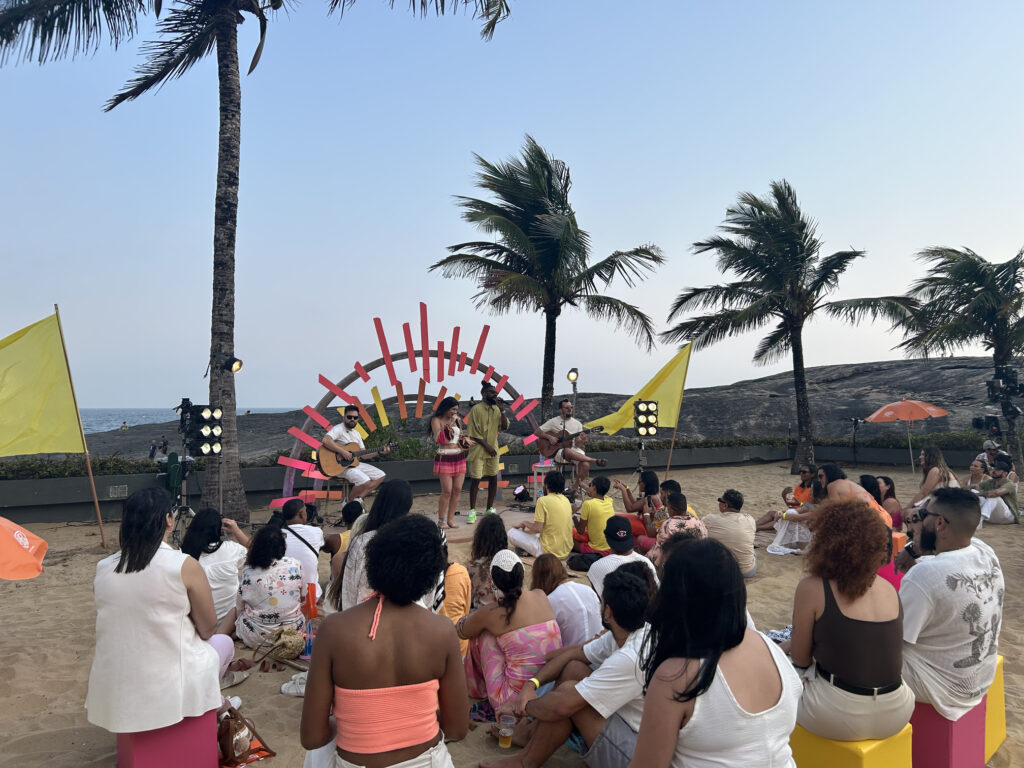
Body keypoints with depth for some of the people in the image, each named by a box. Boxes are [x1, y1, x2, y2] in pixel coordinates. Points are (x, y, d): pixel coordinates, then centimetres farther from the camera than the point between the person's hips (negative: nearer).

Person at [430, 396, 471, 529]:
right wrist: (449, 423, -20)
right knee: (447, 491, -9)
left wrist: (465, 439, 5)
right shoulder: (436, 420, -5)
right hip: (444, 458, -6)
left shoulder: (456, 420, 13)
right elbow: (439, 438, -18)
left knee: (457, 490, 4)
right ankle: (441, 520, 4)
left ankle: (450, 519, 13)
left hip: (459, 457, 6)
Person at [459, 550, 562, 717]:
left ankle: (479, 690, 28)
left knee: (481, 633, 9)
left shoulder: (491, 614, -11)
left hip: (517, 699, -5)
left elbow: (460, 632, 11)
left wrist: (477, 615, 27)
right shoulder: (541, 597, 0)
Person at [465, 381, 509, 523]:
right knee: (475, 479, -3)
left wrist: (502, 411, -9)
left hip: (493, 449, 6)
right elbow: (473, 433, -13)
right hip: (478, 450, -6)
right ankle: (472, 510, 6)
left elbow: (505, 426, 3)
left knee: (493, 478, 8)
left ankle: (490, 509, 19)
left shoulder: (496, 409, 8)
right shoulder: (476, 409, -10)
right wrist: (486, 446, -14)